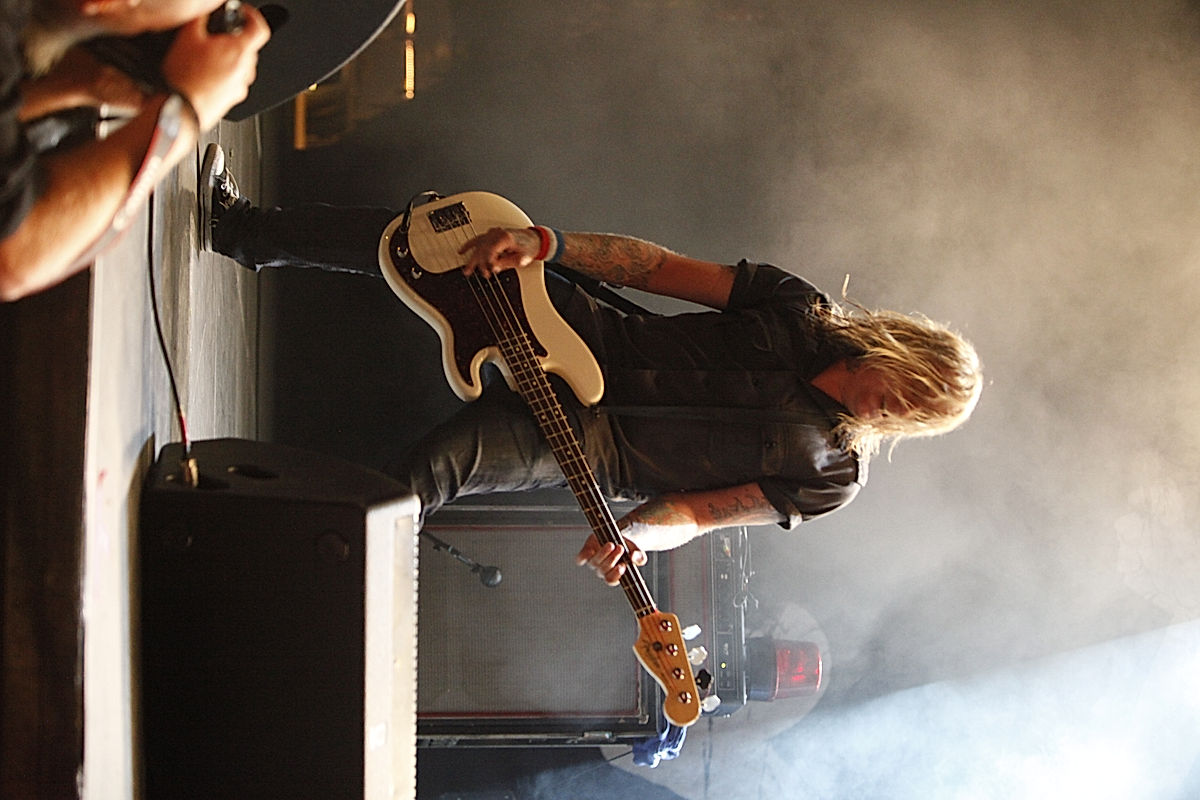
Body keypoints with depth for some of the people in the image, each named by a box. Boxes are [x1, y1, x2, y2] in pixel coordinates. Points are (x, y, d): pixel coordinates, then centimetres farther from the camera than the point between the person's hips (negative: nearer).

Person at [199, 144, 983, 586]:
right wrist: (543, 243, -19)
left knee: (429, 471, -29)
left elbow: (688, 512, -13)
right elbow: (658, 267, -6)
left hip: (594, 442, -3)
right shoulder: (803, 311, -5)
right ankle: (245, 228, 5)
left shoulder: (829, 475, -11)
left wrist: (631, 536, -36)